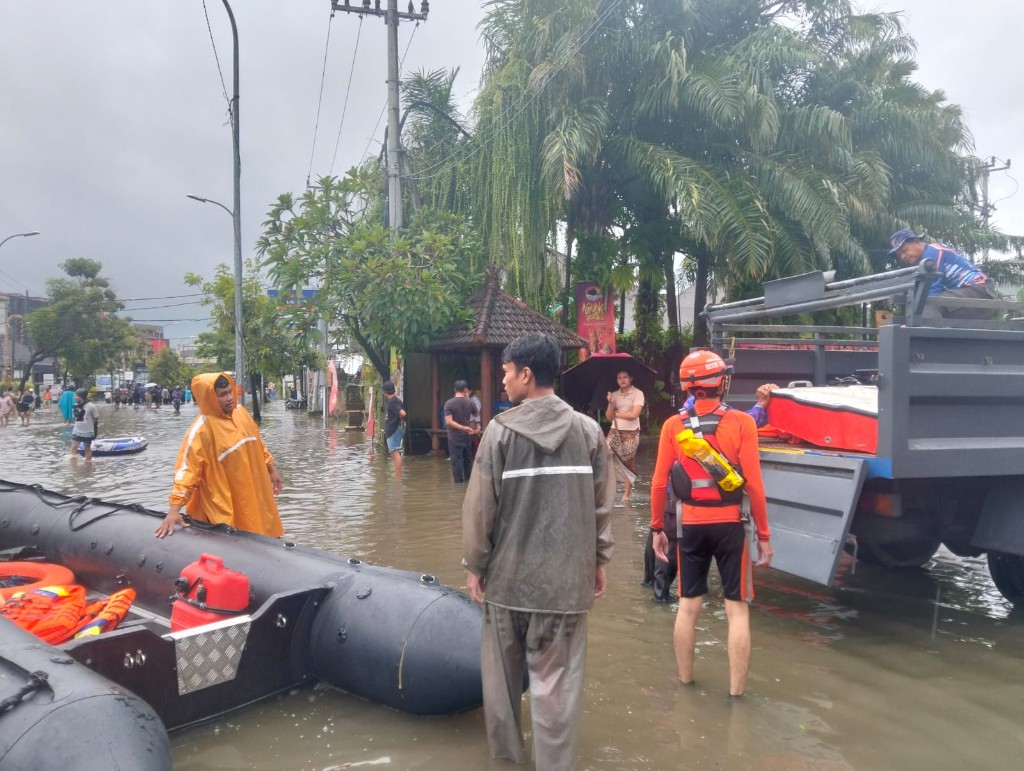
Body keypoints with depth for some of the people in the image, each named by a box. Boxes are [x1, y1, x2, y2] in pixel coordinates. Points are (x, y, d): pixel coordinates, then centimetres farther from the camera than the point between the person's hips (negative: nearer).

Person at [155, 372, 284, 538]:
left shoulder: (240, 412, 1)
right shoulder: (201, 429, -19)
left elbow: (257, 444, 15)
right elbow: (187, 469, -24)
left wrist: (271, 470, 20)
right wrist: (174, 510, -30)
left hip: (254, 495, 7)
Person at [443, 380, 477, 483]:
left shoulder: (449, 403, -12)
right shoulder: (469, 402, -3)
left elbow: (449, 422, -20)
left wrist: (464, 428, -15)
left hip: (455, 437, -4)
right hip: (467, 435, 4)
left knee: (457, 461, 0)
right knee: (468, 459, 16)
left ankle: (460, 483, -1)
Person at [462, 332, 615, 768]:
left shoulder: (501, 430, -10)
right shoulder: (588, 430, -3)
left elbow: (480, 506, -7)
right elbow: (602, 506, 2)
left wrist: (474, 563, 5)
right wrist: (599, 559, 14)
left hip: (508, 573, 0)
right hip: (567, 575, 1)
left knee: (502, 670, 19)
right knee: (557, 679, 7)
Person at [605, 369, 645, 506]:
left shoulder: (637, 393, -5)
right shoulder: (614, 395, 8)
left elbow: (634, 414, -15)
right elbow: (609, 417, 4)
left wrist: (616, 413, -6)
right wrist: (610, 403, -13)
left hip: (631, 433, -4)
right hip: (615, 431, 4)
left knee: (628, 464, 2)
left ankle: (626, 496, 9)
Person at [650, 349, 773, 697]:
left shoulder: (673, 426, -3)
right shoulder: (741, 423, -10)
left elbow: (659, 483, -3)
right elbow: (753, 484, -12)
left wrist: (657, 528, 8)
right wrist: (764, 534, -3)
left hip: (690, 526, 2)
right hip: (730, 525, -2)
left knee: (688, 606, 14)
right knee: (737, 609, 8)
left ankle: (685, 679, 25)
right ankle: (736, 689, 12)